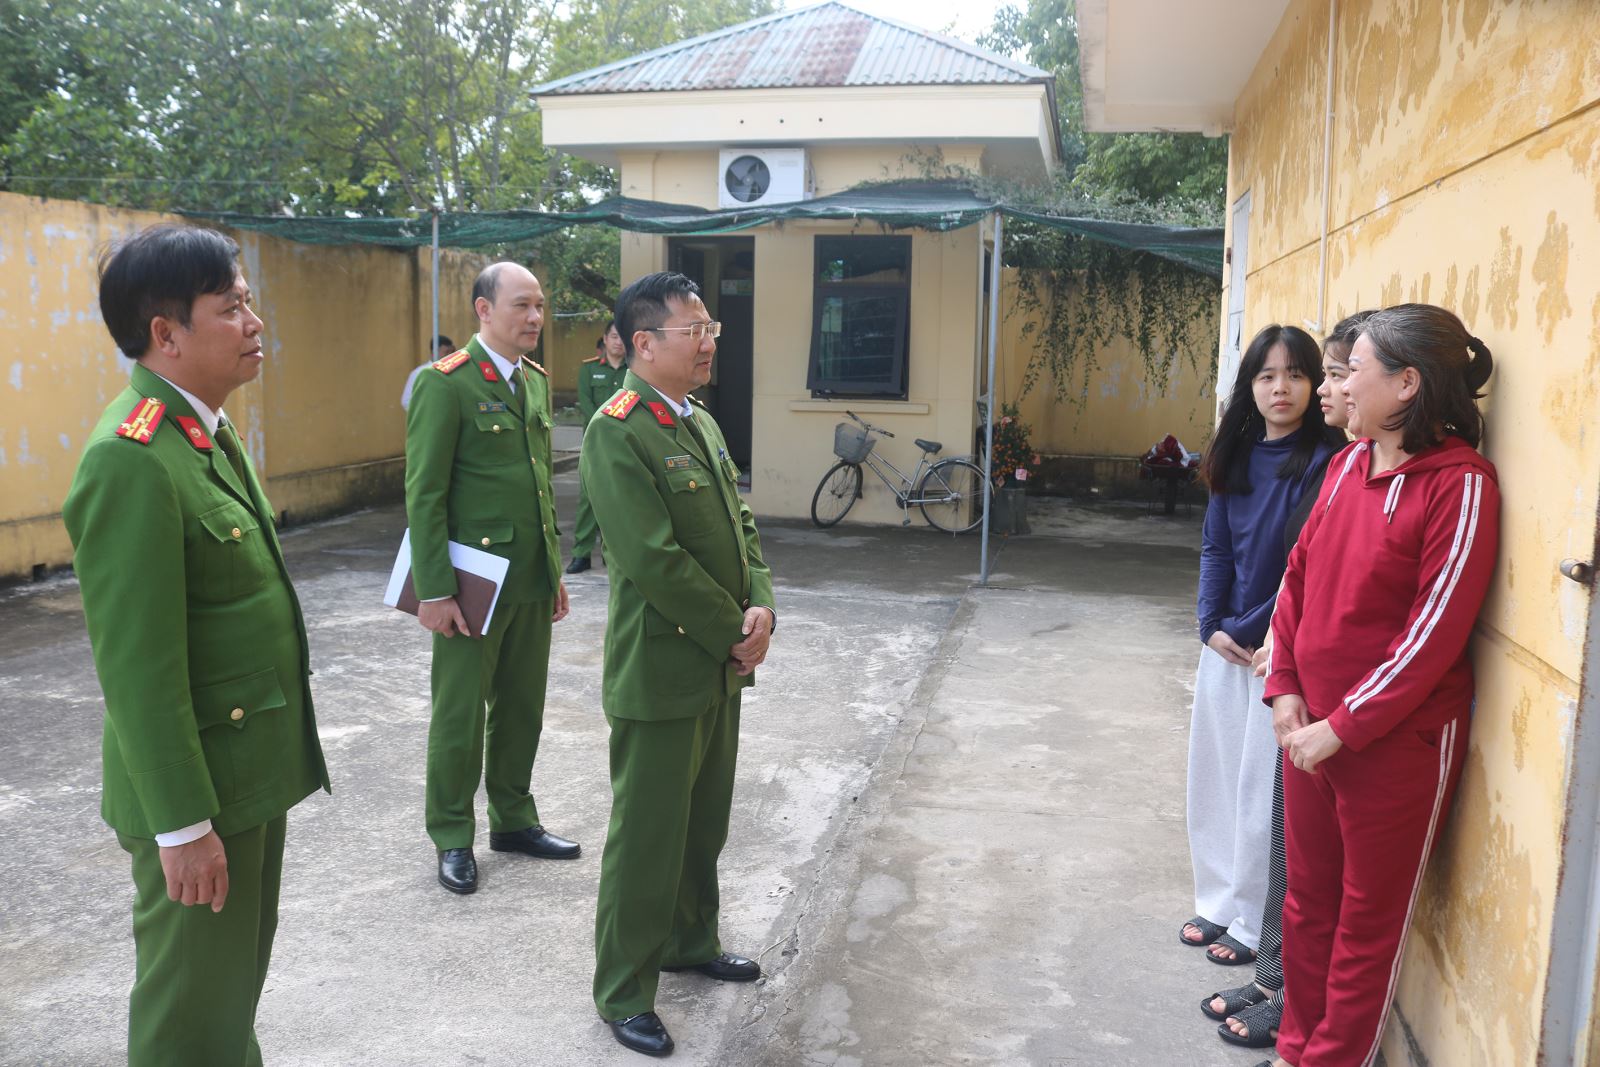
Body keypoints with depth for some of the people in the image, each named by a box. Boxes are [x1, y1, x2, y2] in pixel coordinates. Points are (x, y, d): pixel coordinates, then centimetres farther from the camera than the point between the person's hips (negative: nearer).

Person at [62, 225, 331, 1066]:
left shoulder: (203, 429, 7)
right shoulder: (131, 459, -23)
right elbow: (138, 666, -23)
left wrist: (275, 763, 16)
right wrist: (181, 824, -19)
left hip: (253, 767, 9)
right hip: (197, 784, -9)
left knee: (238, 982, 25)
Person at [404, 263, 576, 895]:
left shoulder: (536, 380, 11)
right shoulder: (445, 383, -11)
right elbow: (424, 494, -13)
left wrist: (555, 571, 16)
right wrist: (434, 591, -17)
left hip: (531, 582, 7)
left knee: (522, 707, 15)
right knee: (461, 714, 6)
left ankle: (514, 820, 31)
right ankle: (453, 839, 21)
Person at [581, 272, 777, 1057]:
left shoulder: (701, 421, 11)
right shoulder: (617, 432, -17)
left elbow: (739, 525, 13)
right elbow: (654, 560, -22)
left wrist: (760, 608, -4)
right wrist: (734, 634, -14)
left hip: (722, 666, 8)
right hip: (661, 674, -8)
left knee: (705, 823, 21)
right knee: (647, 837, 5)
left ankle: (690, 940, 41)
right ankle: (623, 992, 22)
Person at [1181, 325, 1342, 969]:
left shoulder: (1324, 462, -13)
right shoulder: (1236, 455, 5)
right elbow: (1215, 547, 6)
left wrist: (1251, 632, -13)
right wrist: (1212, 624, -5)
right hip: (1225, 641, 6)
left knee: (1263, 790, 3)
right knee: (1212, 775, 15)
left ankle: (1254, 922, 21)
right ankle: (1218, 903, 32)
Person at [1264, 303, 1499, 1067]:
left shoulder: (1460, 484, -16)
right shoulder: (1348, 464, 5)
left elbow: (1435, 631, -18)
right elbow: (1299, 575, 9)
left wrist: (1343, 727, -16)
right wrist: (1286, 688, 0)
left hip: (1398, 740, -6)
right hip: (1314, 725, 7)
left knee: (1369, 919, 11)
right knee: (1308, 898, 18)